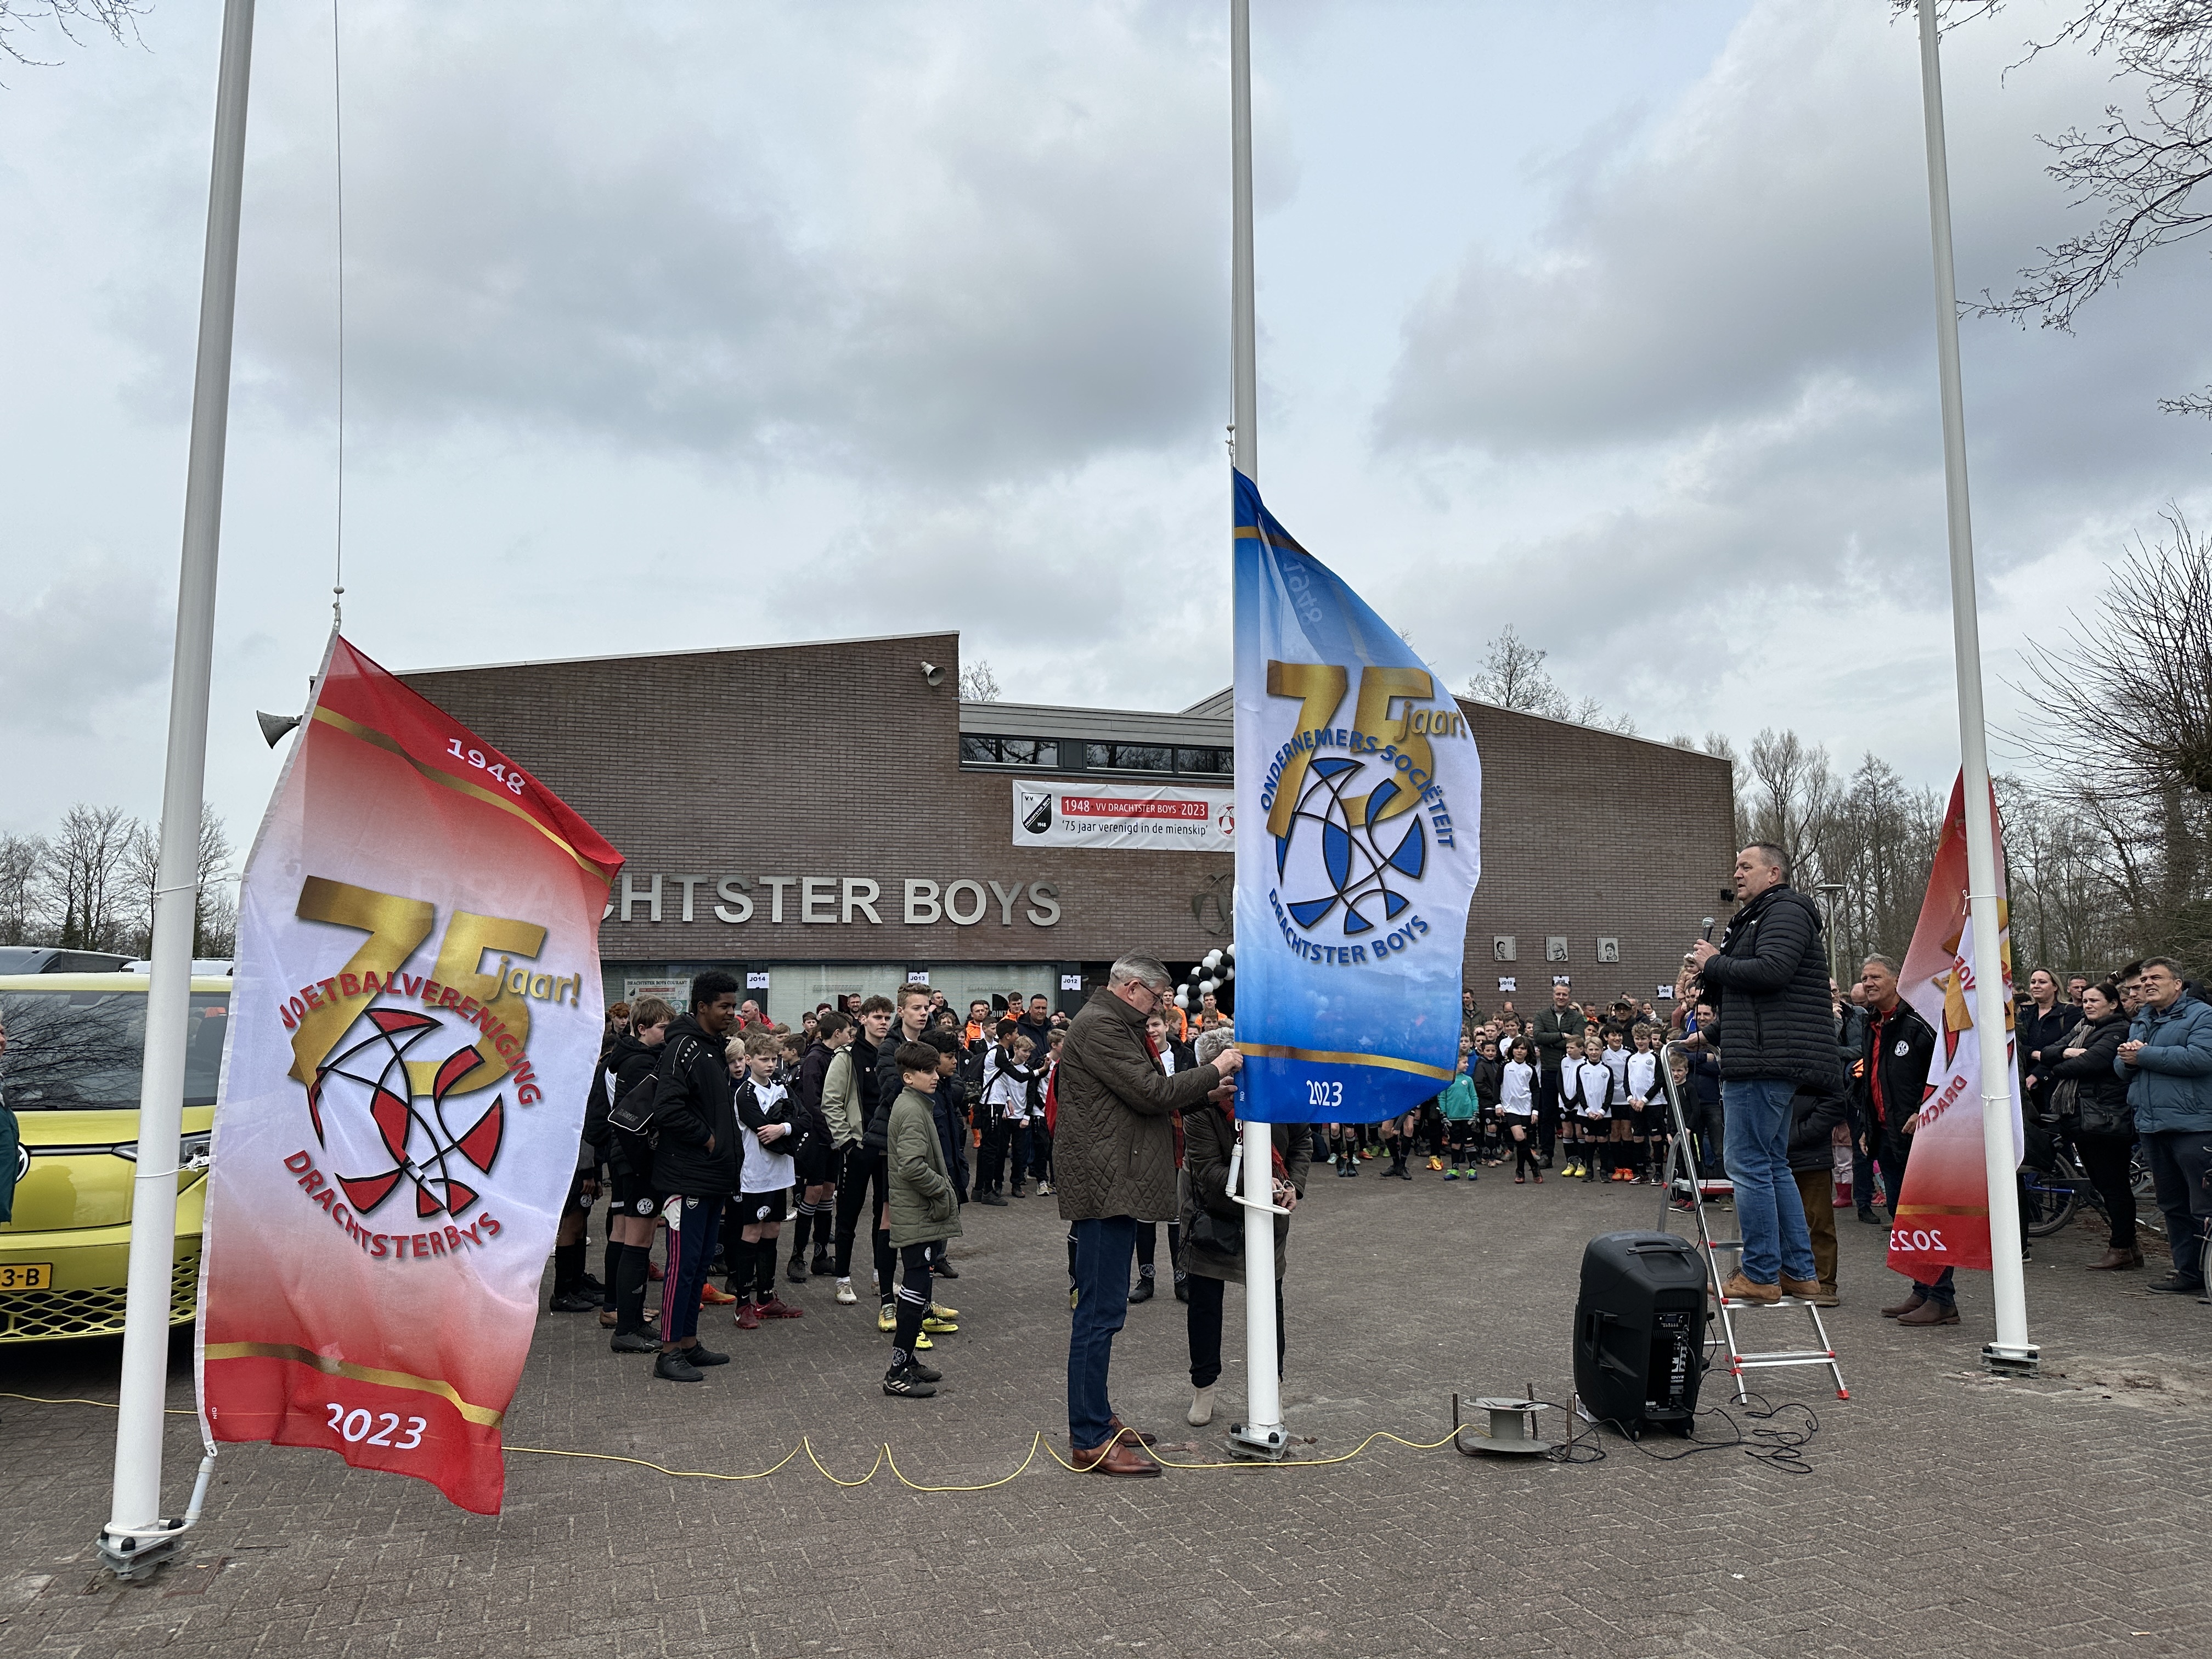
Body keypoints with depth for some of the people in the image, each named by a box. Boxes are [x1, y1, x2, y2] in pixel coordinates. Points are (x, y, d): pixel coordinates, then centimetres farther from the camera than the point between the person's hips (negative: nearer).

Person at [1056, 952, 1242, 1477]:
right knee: (1100, 1310, -7)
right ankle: (1090, 1441, -2)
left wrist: (1204, 1084, 12)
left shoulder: (1114, 1024, 21)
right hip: (1104, 1186, -12)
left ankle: (1096, 1418, 27)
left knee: (1102, 1308, 17)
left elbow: (1145, 1094, 24)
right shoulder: (1099, 1026, -14)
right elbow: (1152, 1093, -19)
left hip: (1113, 1186, 12)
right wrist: (1215, 1070, -8)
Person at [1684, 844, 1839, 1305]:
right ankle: (1799, 1272, 18)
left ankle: (1760, 1275, -4)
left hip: (1767, 1060, -11)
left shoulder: (1786, 912, -7)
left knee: (1747, 1163, -9)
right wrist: (1709, 970, 11)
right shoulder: (1755, 918, 25)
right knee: (1772, 1165, 13)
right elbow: (1735, 987, 29)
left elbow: (1770, 972, -23)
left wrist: (1714, 963, -10)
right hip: (1764, 1062, 11)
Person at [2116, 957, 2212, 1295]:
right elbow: (2120, 1068, 19)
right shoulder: (2139, 1021, 19)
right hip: (2152, 1127, 8)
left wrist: (2143, 1055, -13)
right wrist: (2126, 1058, -5)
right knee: (2172, 1205, 12)